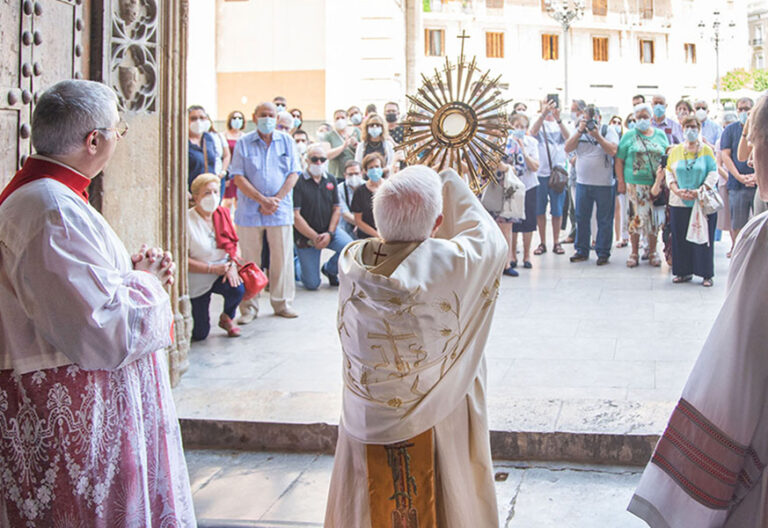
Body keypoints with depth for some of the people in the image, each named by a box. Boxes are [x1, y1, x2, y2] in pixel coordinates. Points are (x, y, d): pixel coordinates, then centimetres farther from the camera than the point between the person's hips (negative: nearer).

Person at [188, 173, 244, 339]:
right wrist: (212, 268, -22)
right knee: (200, 335, -3)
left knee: (237, 289, -32)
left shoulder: (223, 214, 0)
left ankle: (227, 318, 2)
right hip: (198, 279, -3)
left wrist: (232, 266, -14)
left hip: (222, 273, 4)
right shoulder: (187, 220, -17)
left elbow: (235, 246, 6)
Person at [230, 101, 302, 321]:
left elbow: (293, 174, 4)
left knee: (282, 259, 4)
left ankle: (282, 303, 16)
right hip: (250, 211, -1)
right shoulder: (244, 143, 3)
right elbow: (238, 178, -3)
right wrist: (263, 200, -12)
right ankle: (249, 307, 9)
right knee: (249, 260, 1)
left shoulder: (287, 141, 9)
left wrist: (276, 200, -9)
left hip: (281, 210, 1)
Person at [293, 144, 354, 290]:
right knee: (312, 284, -5)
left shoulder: (330, 180, 5)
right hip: (305, 236, -4)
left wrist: (329, 233, -10)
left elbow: (337, 209, 5)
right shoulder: (298, 182, -13)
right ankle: (296, 264, 30)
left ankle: (329, 269, 7)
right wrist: (314, 238, -17)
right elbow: (295, 216, -16)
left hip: (329, 230, 5)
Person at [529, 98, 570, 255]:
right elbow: (533, 131, -17)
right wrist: (543, 114, -33)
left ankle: (556, 242, 12)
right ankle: (542, 243, 12)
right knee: (539, 210, 3)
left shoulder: (559, 125, 7)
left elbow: (567, 136, -13)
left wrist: (558, 119, -29)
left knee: (557, 210, 3)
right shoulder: (539, 123, 6)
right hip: (540, 172, 0)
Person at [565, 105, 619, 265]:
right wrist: (580, 131, -9)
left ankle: (603, 253, 8)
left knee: (604, 220, 1)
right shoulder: (579, 131, 10)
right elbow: (567, 149, -2)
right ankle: (581, 251, 18)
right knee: (581, 218, 8)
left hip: (604, 184, -3)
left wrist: (597, 136, -19)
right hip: (582, 182, 3)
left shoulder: (608, 131, 0)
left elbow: (613, 151, -14)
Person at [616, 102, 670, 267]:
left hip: (656, 184, 2)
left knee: (655, 218, 4)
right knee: (636, 217, -2)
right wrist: (620, 182, -5)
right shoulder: (629, 136, 5)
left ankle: (652, 252, 16)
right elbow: (619, 160, 2)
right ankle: (634, 252, 9)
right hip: (635, 184, -2)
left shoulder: (660, 135, 11)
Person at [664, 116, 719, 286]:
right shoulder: (675, 151, 10)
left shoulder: (706, 150, 2)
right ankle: (684, 272, 13)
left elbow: (713, 173, -3)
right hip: (679, 203, 2)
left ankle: (706, 274, 4)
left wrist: (699, 192, -15)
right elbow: (669, 173, 7)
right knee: (681, 238, 3)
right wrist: (677, 190, -9)